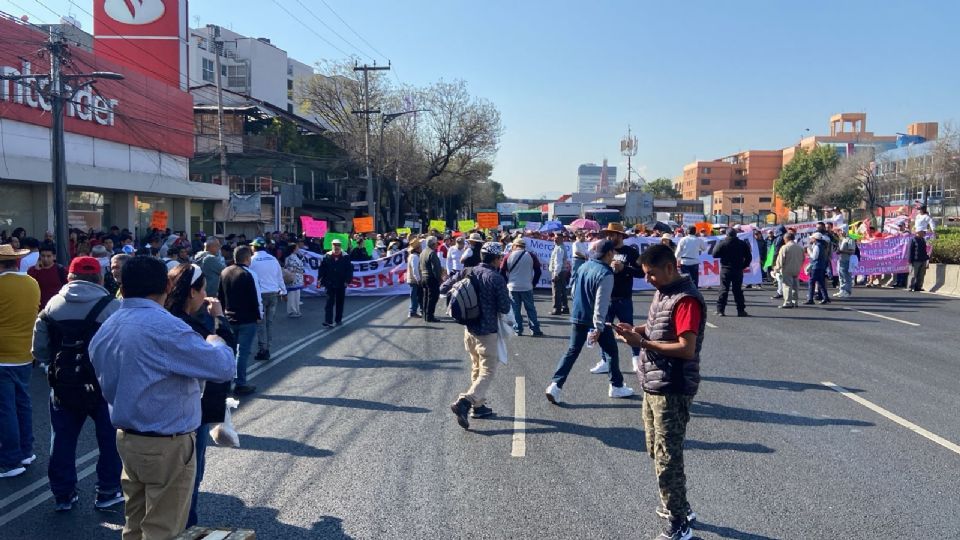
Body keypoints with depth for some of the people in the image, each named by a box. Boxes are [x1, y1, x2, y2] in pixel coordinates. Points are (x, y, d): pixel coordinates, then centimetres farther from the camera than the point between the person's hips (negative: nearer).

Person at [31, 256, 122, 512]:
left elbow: (39, 351, 6)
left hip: (63, 385, 4)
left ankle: (63, 495, 23)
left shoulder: (52, 306, 3)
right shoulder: (112, 306, -12)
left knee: (63, 440, 15)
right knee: (110, 438, 11)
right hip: (104, 385, -3)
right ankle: (107, 492, 18)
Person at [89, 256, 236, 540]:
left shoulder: (105, 329, 5)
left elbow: (109, 388, 15)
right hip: (168, 446, -8)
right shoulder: (165, 327, -23)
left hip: (127, 439, 8)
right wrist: (215, 342, -1)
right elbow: (224, 367, -20)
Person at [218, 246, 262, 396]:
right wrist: (259, 315, -2)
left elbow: (220, 296, 11)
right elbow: (256, 298, -15)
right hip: (247, 319, -7)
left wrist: (223, 312, 20)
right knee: (243, 351, -1)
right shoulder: (249, 274, -16)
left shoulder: (224, 272, 5)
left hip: (229, 318, 7)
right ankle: (240, 384, 2)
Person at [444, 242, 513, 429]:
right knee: (487, 372, -1)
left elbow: (443, 288, 5)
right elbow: (505, 309, -12)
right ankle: (464, 402, -18)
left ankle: (479, 405, 26)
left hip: (469, 330, 7)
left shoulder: (468, 272, 0)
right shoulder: (496, 279, -16)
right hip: (487, 332, -6)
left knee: (476, 368, 20)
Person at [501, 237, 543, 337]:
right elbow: (538, 271, 1)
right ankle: (535, 330, 6)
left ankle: (518, 330, 9)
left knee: (515, 309, 8)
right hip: (527, 287, 0)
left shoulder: (508, 257, 0)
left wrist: (507, 283, 12)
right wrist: (533, 283, 11)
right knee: (530, 309, 7)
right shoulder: (531, 256, -1)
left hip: (513, 287, 0)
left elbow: (502, 272, 0)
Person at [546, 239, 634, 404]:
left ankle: (555, 385, -2)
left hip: (578, 317, 7)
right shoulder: (606, 274, -19)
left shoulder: (583, 267, 5)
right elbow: (601, 303, -23)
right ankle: (616, 386, 24)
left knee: (572, 352, 9)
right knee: (612, 352, 13)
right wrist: (598, 328, -23)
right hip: (596, 320, -6)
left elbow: (574, 291, 15)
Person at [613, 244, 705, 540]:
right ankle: (677, 507, 38)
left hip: (672, 390, -10)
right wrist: (637, 330, 1)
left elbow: (686, 349, -26)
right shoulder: (661, 293, 10)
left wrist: (641, 342, -24)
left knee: (667, 459, -1)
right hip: (653, 385, 10)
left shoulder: (686, 300, -20)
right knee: (657, 452, 21)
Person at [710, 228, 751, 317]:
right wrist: (744, 266, 12)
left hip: (725, 270, -2)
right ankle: (741, 310, 8)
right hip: (738, 270, 2)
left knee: (724, 290, 1)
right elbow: (749, 257, 4)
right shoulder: (742, 244, 2)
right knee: (738, 290, 7)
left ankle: (720, 310, -2)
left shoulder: (722, 243, -7)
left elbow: (714, 254, -7)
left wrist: (716, 246, 9)